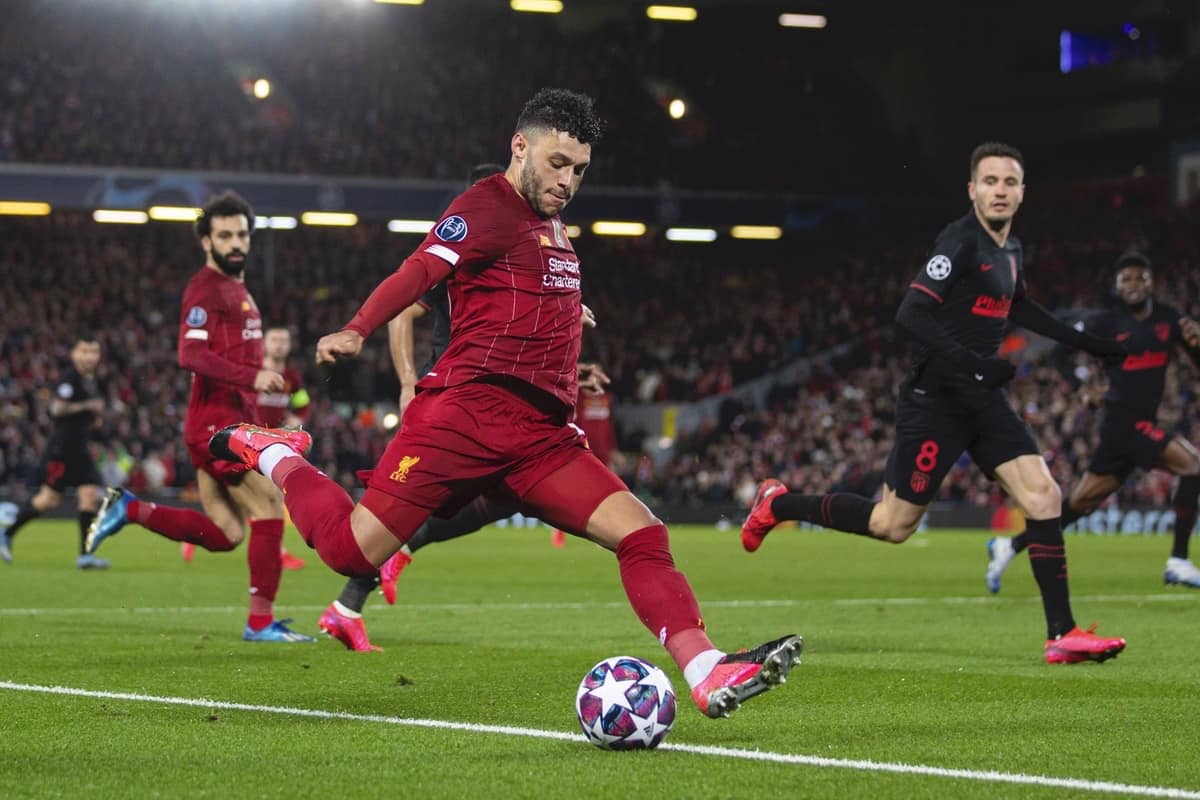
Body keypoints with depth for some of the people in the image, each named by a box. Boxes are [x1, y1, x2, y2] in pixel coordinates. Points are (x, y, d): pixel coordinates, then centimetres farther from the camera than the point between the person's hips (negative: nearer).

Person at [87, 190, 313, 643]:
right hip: (217, 420, -10)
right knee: (269, 506, -10)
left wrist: (262, 377, 15)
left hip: (234, 420, 10)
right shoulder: (205, 288, -11)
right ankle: (261, 621, -7)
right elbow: (192, 355, -23)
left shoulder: (237, 287, 20)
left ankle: (128, 509, 17)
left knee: (224, 534, 9)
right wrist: (251, 377, -30)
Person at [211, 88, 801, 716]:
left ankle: (709, 675, -15)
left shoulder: (551, 222, 22)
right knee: (354, 550, -9)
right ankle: (272, 455, 18)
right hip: (468, 410, -8)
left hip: (541, 435, 8)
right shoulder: (489, 206, -4)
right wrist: (355, 332, -34)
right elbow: (418, 271, -19)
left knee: (642, 534, -9)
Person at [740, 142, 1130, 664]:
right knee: (892, 524, -2)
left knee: (1044, 497, -7)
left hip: (983, 400, 8)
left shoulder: (1010, 250, 11)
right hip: (936, 400, -8)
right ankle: (779, 505, 21)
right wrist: (969, 361, -35)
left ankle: (1062, 635, -7)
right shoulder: (961, 243, -15)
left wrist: (1084, 341, 31)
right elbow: (911, 313, -24)